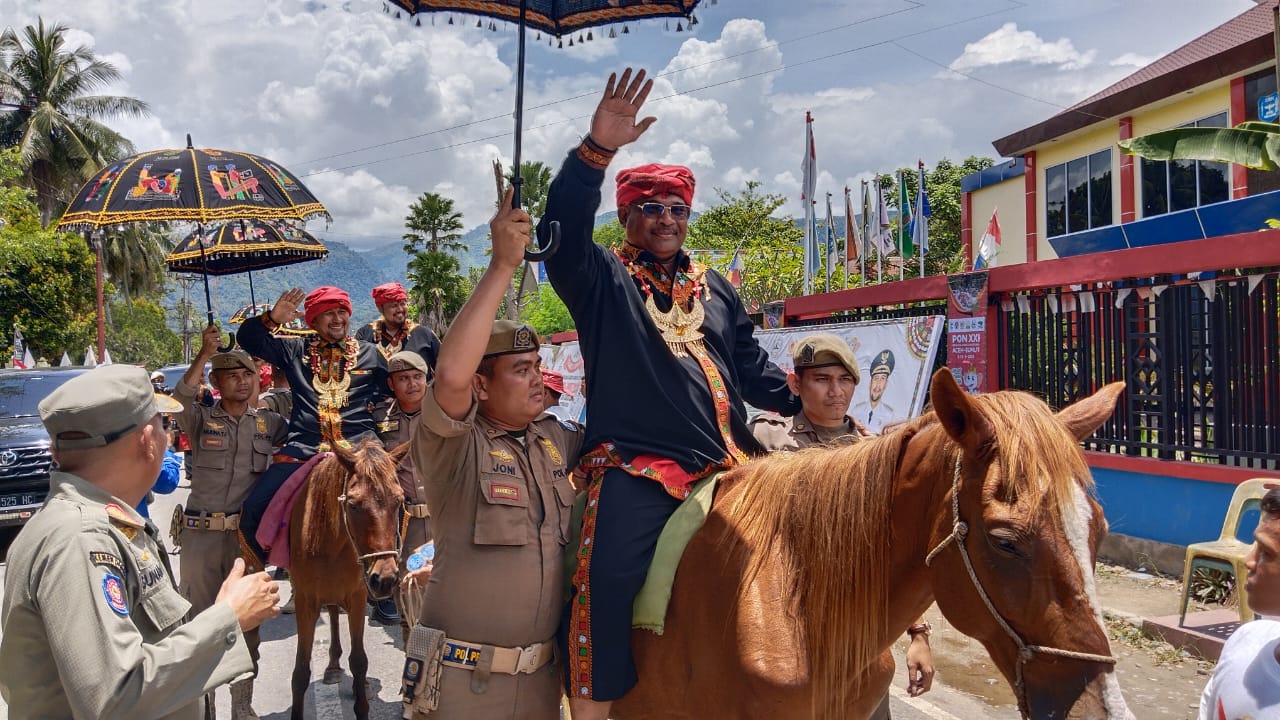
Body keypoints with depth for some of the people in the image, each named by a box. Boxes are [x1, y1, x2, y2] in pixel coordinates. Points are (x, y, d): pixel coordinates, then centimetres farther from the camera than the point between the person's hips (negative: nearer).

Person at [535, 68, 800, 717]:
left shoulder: (716, 290, 22)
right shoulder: (601, 278, 6)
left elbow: (751, 367, 24)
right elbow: (562, 232, -15)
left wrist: (803, 402, 8)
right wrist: (598, 149, -28)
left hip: (725, 465, 6)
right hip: (635, 470, -5)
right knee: (607, 581, -22)